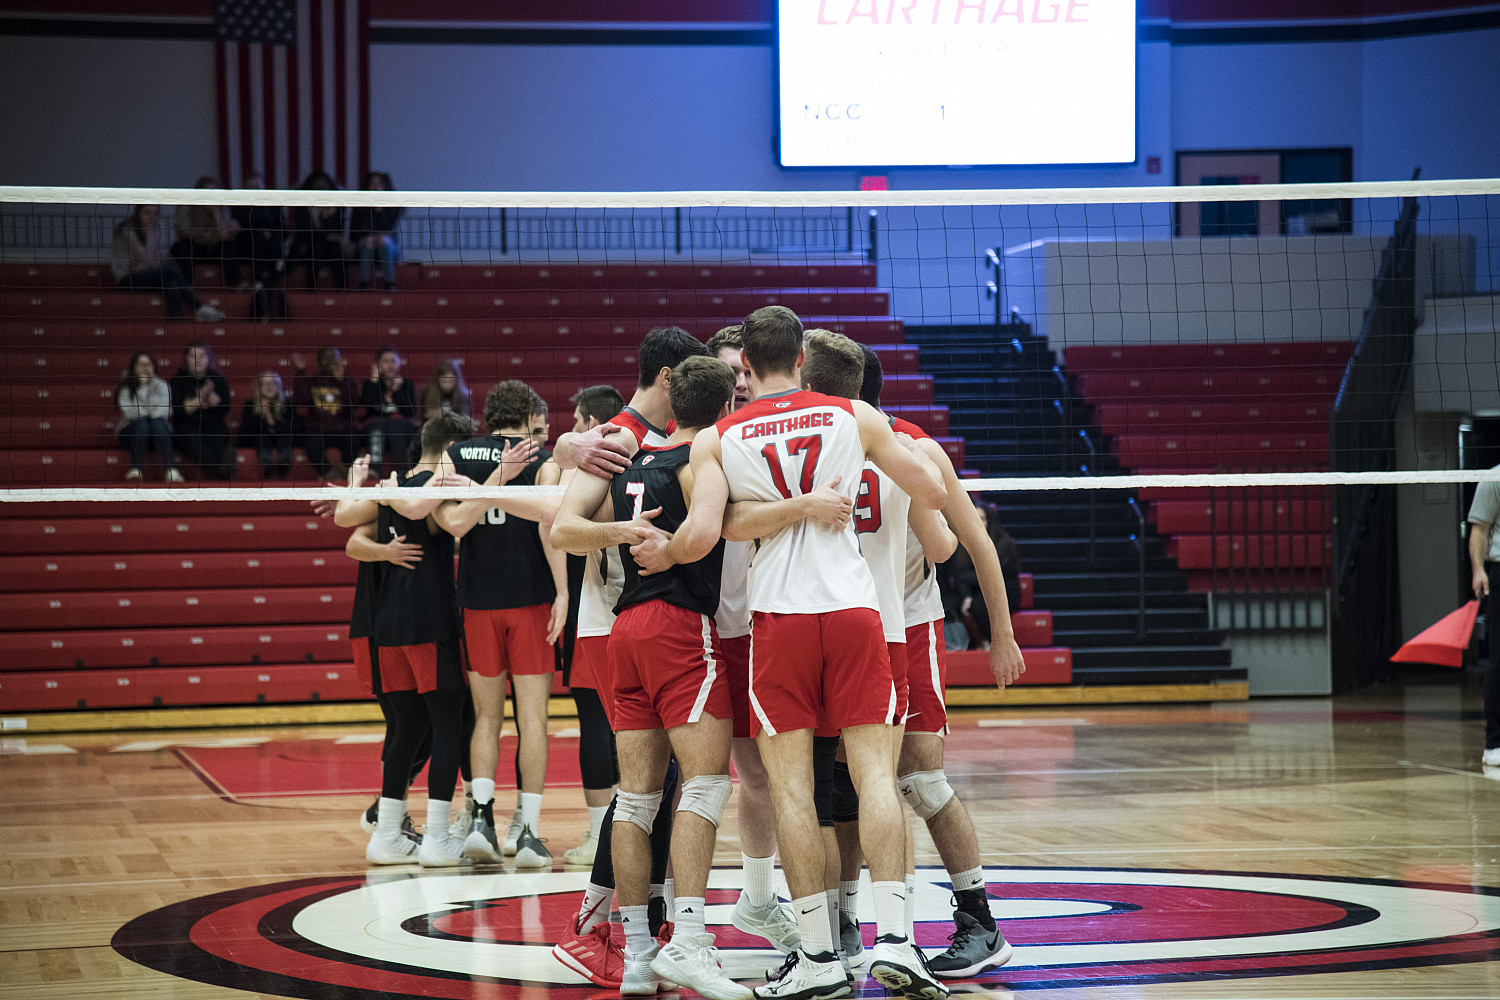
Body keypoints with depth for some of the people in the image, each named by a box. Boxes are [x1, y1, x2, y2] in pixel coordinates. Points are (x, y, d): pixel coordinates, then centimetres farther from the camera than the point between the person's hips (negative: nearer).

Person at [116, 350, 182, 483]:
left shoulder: (162, 386, 10)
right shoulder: (126, 388, 5)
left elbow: (165, 411, -8)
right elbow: (129, 413, -13)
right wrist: (142, 387, -16)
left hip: (159, 433, 1)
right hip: (132, 433, -1)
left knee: (157, 422, -33)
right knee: (142, 422, -33)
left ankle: (172, 471, -50)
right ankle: (135, 470, -43)